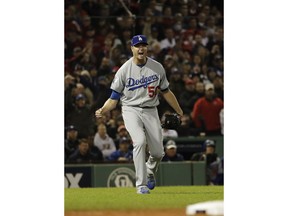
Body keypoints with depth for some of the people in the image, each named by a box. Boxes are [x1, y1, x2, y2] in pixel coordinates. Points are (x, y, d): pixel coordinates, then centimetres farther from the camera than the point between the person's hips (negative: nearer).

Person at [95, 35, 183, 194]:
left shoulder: (157, 67, 1)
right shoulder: (124, 70, -7)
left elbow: (165, 91, 15)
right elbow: (114, 98, -5)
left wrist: (179, 111, 20)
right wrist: (102, 110, -24)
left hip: (151, 111, 3)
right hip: (131, 110, -3)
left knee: (158, 152, 0)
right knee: (140, 141, -28)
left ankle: (150, 173, 37)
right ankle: (141, 185, -22)